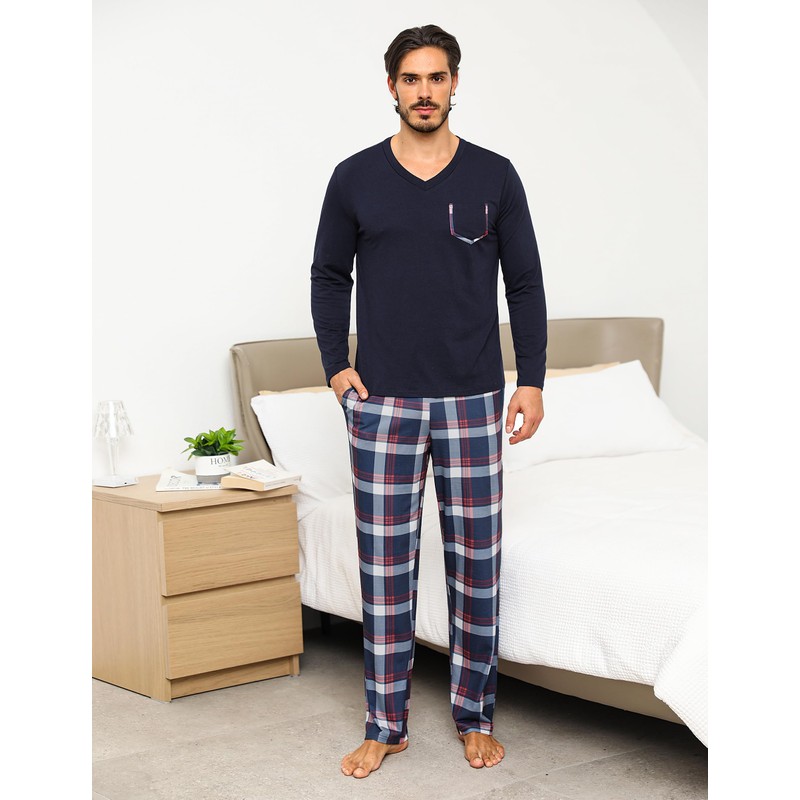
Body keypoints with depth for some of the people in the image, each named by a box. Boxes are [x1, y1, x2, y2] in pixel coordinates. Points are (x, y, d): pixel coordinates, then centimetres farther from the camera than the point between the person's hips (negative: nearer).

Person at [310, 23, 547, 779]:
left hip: (473, 402, 0)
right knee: (385, 567, 5)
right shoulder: (355, 177, 2)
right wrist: (334, 364, -1)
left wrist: (532, 380, -3)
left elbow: (525, 283, 4)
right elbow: (328, 276, 10)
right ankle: (386, 724, 17)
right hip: (382, 402, 0)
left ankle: (475, 717, 21)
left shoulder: (494, 177, 2)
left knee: (476, 565, 7)